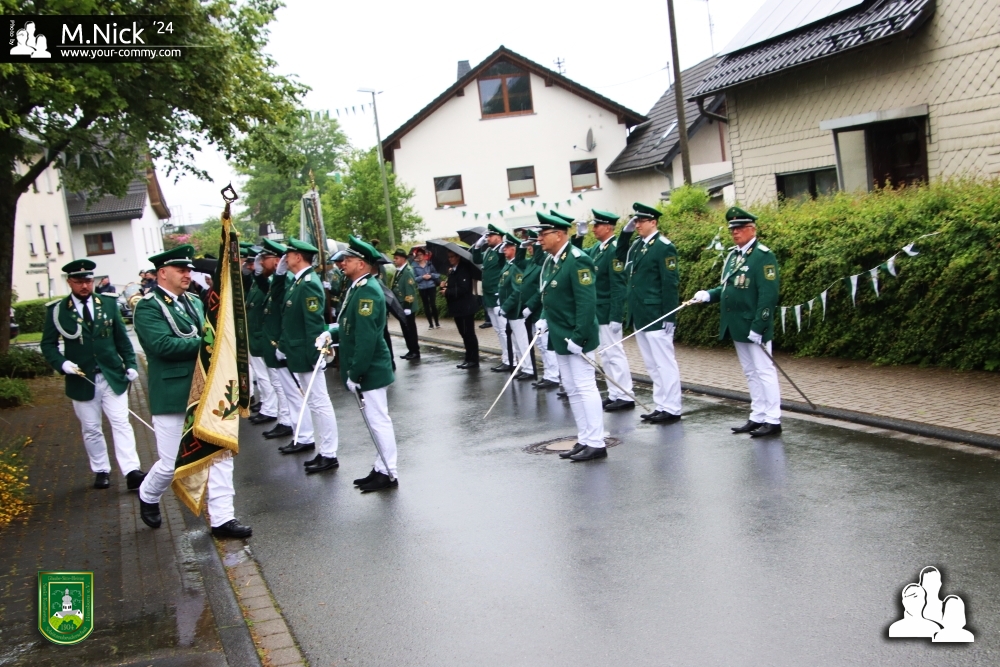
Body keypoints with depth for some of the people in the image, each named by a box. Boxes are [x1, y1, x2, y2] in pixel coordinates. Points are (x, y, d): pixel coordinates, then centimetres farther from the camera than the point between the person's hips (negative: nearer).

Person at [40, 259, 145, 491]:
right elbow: (48, 345, 2)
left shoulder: (109, 303, 4)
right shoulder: (57, 310, -1)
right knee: (91, 429, 9)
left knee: (121, 423, -4)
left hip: (113, 376, 1)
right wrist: (62, 363, -15)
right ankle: (101, 471, 21)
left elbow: (122, 337, 8)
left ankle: (131, 472, -8)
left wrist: (130, 364, 1)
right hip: (82, 380, 0)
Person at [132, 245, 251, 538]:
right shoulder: (148, 307, -10)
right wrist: (203, 341, -18)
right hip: (172, 398, -7)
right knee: (171, 464, 3)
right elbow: (163, 345, -23)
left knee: (221, 454, 3)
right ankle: (148, 496, 34)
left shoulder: (194, 303, 14)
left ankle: (221, 518, 11)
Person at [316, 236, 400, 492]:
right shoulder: (358, 288, 11)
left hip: (369, 369, -10)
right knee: (376, 420, 16)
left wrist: (355, 373, -22)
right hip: (364, 368, 10)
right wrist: (331, 333, 0)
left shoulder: (368, 291, -20)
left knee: (378, 420, -1)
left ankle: (388, 474, 8)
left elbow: (366, 337, -24)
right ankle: (381, 468, 26)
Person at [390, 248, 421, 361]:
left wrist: (407, 307, -22)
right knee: (405, 329, 13)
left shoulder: (408, 272, -16)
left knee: (411, 330, -1)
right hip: (400, 306, 9)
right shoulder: (398, 272, 11)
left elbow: (410, 291, -21)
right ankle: (411, 351, 21)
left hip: (407, 307, -9)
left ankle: (415, 353, 6)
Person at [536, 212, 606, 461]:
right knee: (572, 390, 13)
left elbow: (586, 302, -22)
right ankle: (584, 440, 22)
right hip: (560, 338, 10)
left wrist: (578, 337, -24)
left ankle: (596, 444, 3)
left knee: (585, 387, -4)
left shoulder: (577, 260, -17)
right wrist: (545, 319, 10)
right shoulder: (550, 261, 11)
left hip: (576, 337, -10)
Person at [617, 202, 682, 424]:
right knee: (652, 365, 13)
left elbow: (670, 284, -15)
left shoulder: (664, 247, -11)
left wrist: (668, 317, -18)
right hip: (639, 316, 8)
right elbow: (620, 257, 28)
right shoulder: (636, 245, 12)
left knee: (664, 363, -2)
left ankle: (672, 409, 4)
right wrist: (625, 232, 13)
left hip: (656, 317, -8)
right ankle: (661, 405, 20)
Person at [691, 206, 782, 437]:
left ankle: (773, 420, 5)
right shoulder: (733, 254, 14)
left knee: (764, 371, -2)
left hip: (753, 327, -8)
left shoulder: (763, 256, -12)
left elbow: (768, 295, -18)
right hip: (736, 327, 9)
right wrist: (709, 295, 0)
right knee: (750, 374, 14)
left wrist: (757, 327, -21)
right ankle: (758, 417, 22)